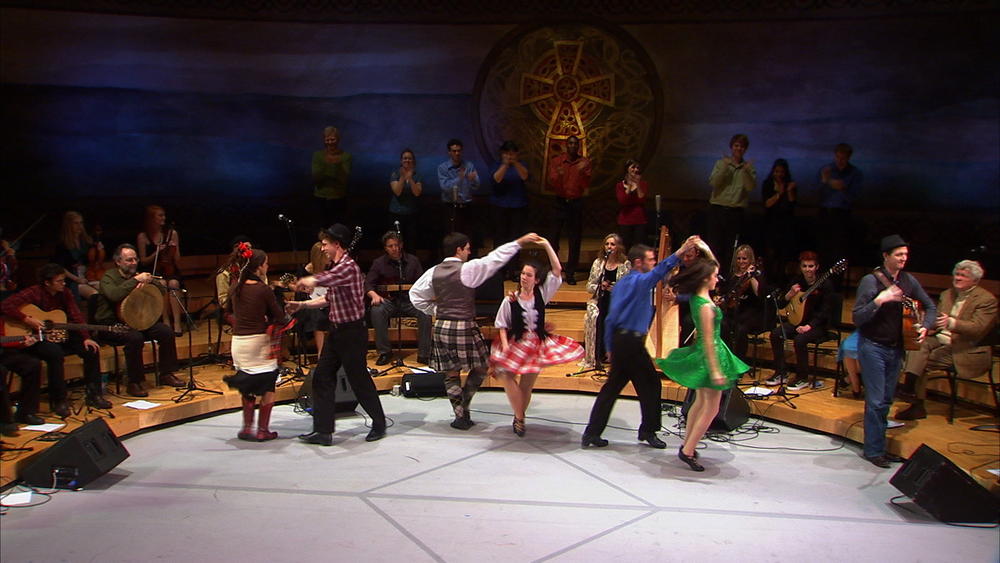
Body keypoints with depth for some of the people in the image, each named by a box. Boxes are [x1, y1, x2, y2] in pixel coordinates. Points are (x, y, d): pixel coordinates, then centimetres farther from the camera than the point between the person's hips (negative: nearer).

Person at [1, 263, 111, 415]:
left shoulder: (64, 293, 2)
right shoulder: (34, 293, -14)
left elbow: (76, 316, -3)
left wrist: (86, 338, -14)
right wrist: (27, 320, -29)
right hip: (35, 339, -6)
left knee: (91, 349, -12)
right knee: (55, 352, -36)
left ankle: (94, 395, -2)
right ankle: (59, 401, -24)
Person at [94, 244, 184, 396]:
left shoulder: (135, 276, 11)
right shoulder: (108, 277, -9)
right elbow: (114, 295, -32)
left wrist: (149, 281, -12)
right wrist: (136, 280, -29)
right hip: (111, 325, -6)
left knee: (166, 331, -12)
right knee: (135, 337, -35)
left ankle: (166, 374, 2)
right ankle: (134, 383, -23)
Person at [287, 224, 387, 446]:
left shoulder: (348, 267, -20)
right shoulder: (335, 267, 13)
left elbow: (315, 281, -29)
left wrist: (302, 282, -8)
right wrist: (301, 305, 14)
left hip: (351, 332, -10)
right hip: (336, 330, 10)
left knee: (359, 379, 2)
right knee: (322, 378, 6)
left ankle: (379, 424, 20)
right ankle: (323, 431, 11)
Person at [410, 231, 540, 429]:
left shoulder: (433, 272, 5)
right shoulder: (467, 269, -11)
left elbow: (415, 295, 11)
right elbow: (496, 258, -11)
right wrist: (520, 242, -6)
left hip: (441, 327, 5)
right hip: (464, 328, -5)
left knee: (451, 373, 12)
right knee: (480, 368, 14)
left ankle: (460, 415, 13)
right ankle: (463, 408, 11)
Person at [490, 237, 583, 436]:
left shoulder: (541, 294, -2)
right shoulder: (510, 301, -8)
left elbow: (557, 270, -9)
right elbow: (502, 326, -1)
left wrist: (547, 246, -15)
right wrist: (505, 344, -17)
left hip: (537, 344, 2)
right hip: (516, 344, -2)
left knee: (527, 386, 8)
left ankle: (519, 417, 27)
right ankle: (519, 418, 3)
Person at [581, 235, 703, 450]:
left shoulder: (621, 283, 16)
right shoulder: (640, 281, -9)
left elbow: (611, 317, 16)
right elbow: (659, 271, -32)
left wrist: (610, 347, 18)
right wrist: (680, 252, -40)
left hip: (618, 340, 9)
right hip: (632, 341, -9)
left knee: (613, 385, 11)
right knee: (650, 384, 6)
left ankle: (592, 432, 11)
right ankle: (648, 430, 16)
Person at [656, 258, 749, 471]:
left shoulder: (696, 298, 1)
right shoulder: (706, 306, -24)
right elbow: (708, 340, -24)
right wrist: (715, 370, -23)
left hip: (700, 352, 10)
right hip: (711, 355, -10)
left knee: (701, 402, 21)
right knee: (711, 408, 1)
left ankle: (687, 445, 30)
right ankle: (688, 451, 5)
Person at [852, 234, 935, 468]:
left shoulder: (909, 281, 4)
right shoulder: (871, 281, -13)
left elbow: (930, 306, 15)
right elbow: (857, 318, -16)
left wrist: (925, 327, -2)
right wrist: (879, 301, -29)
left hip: (896, 348, 6)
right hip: (873, 347, -6)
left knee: (886, 400, 11)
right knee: (876, 401, -5)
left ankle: (879, 446, 22)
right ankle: (874, 450, 5)